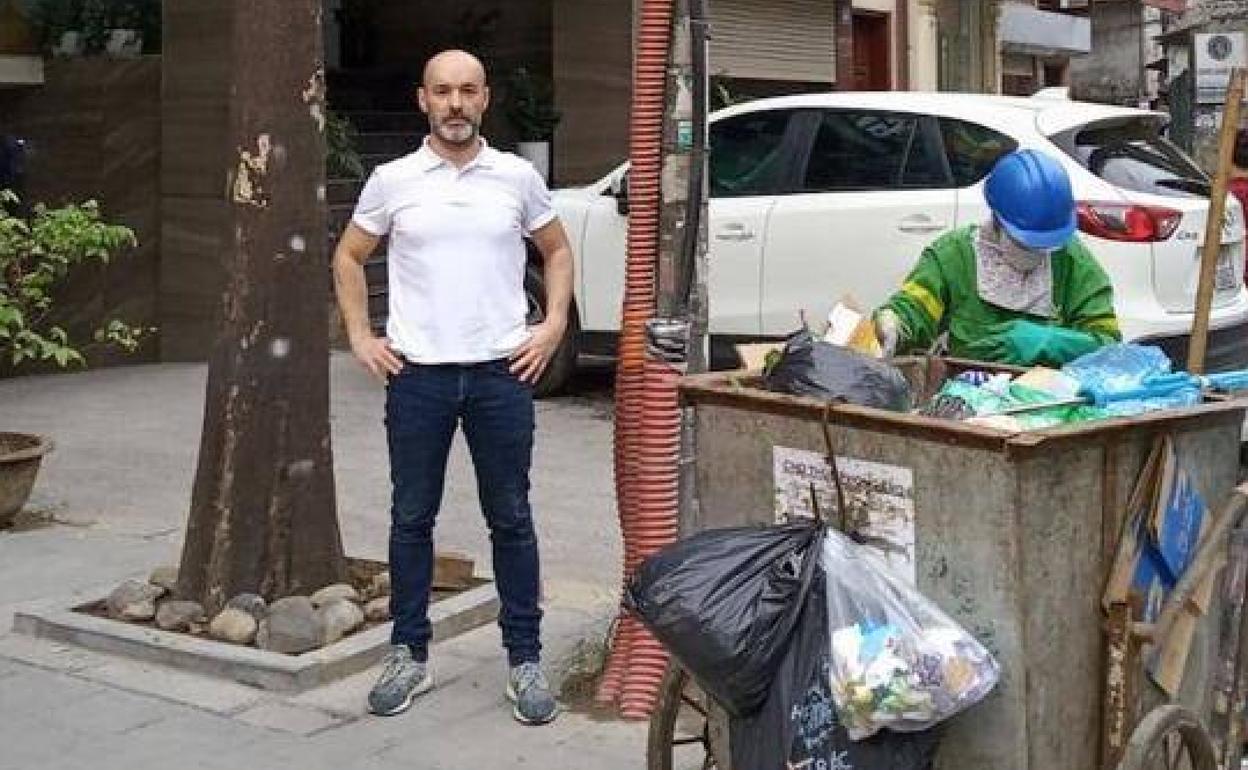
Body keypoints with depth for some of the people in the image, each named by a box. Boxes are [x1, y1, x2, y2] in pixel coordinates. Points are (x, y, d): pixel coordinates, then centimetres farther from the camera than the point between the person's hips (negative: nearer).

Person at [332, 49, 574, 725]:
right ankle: (409, 656, 20)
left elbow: (557, 250, 15)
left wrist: (554, 324, 3)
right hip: (417, 374, 0)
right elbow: (349, 257, 13)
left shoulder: (518, 177, 3)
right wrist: (360, 336, 4)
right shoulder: (392, 181, 2)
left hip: (502, 372, 0)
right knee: (411, 518, 8)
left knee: (511, 520, 5)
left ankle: (525, 660, 15)